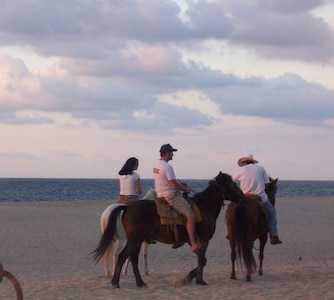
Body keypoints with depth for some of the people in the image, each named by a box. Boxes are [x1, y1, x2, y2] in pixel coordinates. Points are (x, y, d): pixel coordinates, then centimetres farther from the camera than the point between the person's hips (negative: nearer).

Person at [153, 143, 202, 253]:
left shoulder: (157, 164, 11)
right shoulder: (167, 167, -20)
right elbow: (174, 185, -23)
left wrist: (179, 183, 15)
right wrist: (185, 189, -7)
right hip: (171, 196, -10)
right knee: (190, 215, -14)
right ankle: (193, 244, -22)